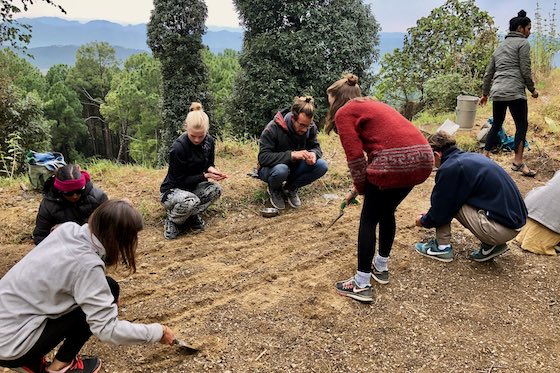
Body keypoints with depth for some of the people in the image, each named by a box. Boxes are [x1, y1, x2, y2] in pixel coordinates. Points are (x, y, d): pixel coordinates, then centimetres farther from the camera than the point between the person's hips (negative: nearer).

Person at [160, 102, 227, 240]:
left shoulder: (209, 141, -9)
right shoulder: (178, 147, -27)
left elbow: (209, 164, 6)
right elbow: (180, 180, -21)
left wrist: (211, 169, -19)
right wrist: (205, 176, -28)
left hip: (193, 186, 6)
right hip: (172, 190, -6)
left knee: (215, 189, -25)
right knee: (191, 201, -39)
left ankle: (192, 216, -1)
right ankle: (172, 220, -6)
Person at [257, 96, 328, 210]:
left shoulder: (310, 127, -12)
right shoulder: (273, 128, -27)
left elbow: (316, 147, -2)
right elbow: (263, 157, -32)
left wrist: (313, 154, -29)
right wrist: (291, 155, -43)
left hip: (294, 167, 5)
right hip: (271, 169, -5)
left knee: (322, 166, -21)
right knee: (281, 170, -41)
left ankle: (291, 188, 3)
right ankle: (274, 189, -2)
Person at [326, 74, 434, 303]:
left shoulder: (344, 113, 8)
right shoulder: (373, 105, 32)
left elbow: (355, 156, -3)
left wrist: (361, 187, 12)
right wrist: (360, 189, 35)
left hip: (395, 160, -8)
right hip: (423, 156, 8)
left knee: (368, 220, 8)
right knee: (386, 212, 26)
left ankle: (361, 285, 13)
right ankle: (381, 267, 39)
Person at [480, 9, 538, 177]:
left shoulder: (500, 46, 23)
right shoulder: (523, 43, 2)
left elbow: (488, 73, 23)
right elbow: (525, 70, -5)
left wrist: (485, 93, 29)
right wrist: (533, 89, 7)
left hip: (497, 92, 7)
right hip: (514, 92, -7)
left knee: (496, 125, 15)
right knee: (522, 125, -2)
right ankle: (518, 162, -8)